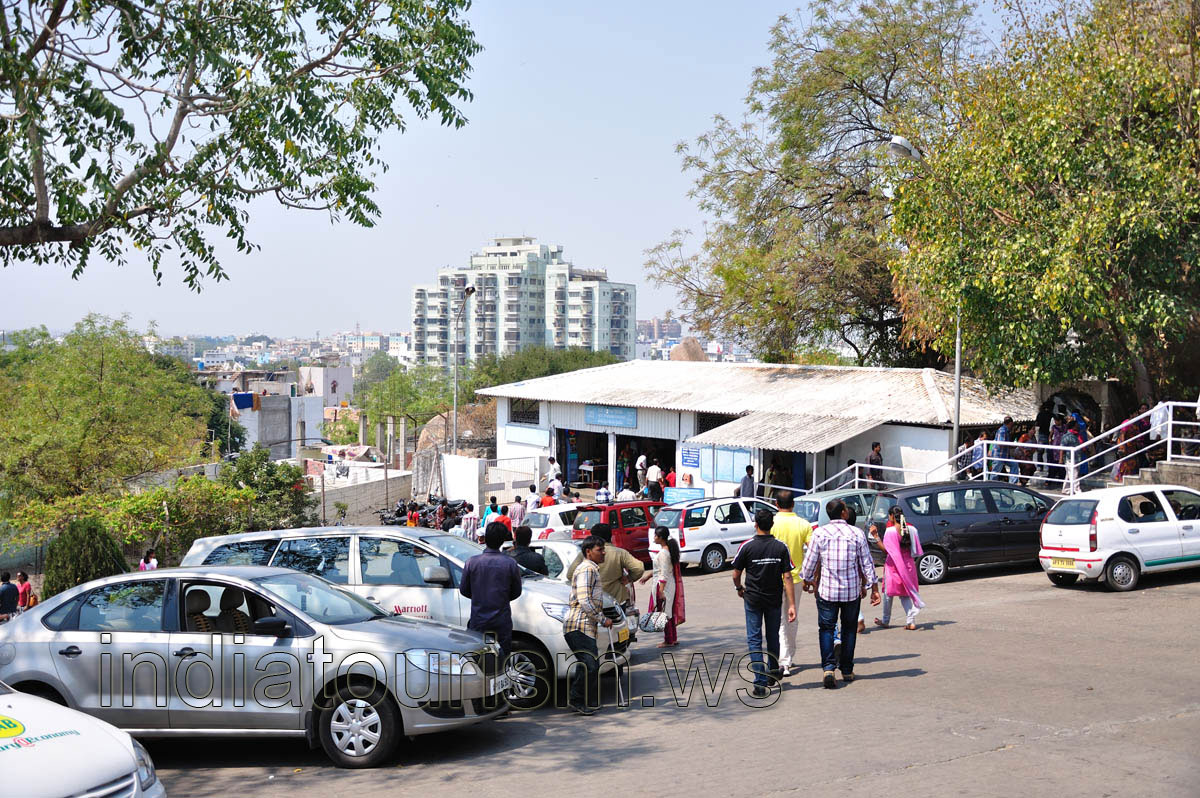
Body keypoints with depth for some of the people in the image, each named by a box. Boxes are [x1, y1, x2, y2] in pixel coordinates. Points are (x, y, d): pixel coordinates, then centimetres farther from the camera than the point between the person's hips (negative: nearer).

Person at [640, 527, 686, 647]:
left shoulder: (663, 553, -20)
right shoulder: (669, 549, 10)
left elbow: (664, 574, -23)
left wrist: (661, 591, -23)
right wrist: (648, 575, 26)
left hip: (663, 585, -10)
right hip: (671, 585, 10)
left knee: (664, 612, 0)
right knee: (670, 612, 16)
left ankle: (668, 640, 7)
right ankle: (673, 638, 23)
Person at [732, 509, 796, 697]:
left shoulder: (747, 546, -10)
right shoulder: (780, 547, -6)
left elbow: (736, 574, -2)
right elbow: (787, 577, -9)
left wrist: (739, 588, 19)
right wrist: (792, 605, -7)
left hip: (753, 599, -2)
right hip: (774, 600, 2)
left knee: (754, 639, 1)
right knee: (773, 637, 20)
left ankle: (760, 683, -8)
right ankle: (773, 672, 37)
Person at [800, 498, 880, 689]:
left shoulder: (819, 533, -6)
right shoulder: (857, 533, -4)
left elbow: (810, 561, 0)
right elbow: (867, 563, -1)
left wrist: (807, 580, 17)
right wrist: (873, 587, 7)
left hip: (827, 590, -1)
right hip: (852, 590, 1)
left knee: (826, 628, 5)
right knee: (849, 629, 15)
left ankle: (828, 667, -13)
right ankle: (847, 670, 20)